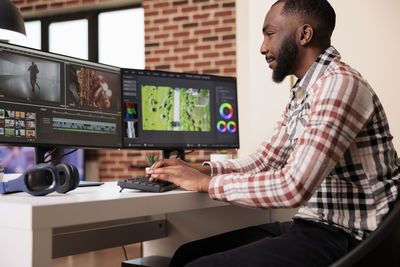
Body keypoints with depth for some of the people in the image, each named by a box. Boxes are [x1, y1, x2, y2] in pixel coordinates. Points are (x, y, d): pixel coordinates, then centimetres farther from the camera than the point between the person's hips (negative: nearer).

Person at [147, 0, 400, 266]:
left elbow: (294, 187, -26)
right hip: (309, 224, 9)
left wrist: (206, 183, -15)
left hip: (344, 237, -9)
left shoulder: (340, 84, -18)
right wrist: (199, 170, 6)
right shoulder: (300, 95, 15)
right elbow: (263, 160, 21)